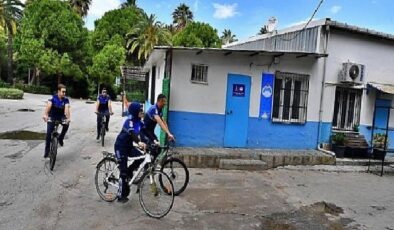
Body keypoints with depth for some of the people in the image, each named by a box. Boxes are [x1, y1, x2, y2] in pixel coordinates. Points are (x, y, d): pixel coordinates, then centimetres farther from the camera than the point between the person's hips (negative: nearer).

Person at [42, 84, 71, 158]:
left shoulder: (66, 100, -14)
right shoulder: (53, 98, -18)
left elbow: (67, 109, -29)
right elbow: (48, 106, -34)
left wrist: (68, 118, -46)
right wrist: (45, 115, -52)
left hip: (61, 117, 1)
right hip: (52, 117, -1)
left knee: (66, 124, -30)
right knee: (49, 133, -9)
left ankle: (60, 138, -6)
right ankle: (47, 150, 7)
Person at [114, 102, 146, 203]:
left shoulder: (138, 121, 1)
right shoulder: (130, 120, -22)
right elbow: (132, 133, -40)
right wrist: (139, 142, -56)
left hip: (129, 145, 8)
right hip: (120, 146, -7)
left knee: (141, 157, -11)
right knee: (123, 171, -7)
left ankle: (129, 172, 14)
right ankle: (121, 195, 2)